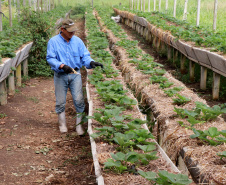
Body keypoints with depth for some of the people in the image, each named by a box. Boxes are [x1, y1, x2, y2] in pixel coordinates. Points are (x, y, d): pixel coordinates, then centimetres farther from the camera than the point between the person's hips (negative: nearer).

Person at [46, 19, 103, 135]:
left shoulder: (77, 41, 5)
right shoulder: (53, 42, -3)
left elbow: (85, 56, 3)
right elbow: (50, 58, -9)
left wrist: (91, 62, -19)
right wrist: (62, 66, -25)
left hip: (75, 74, 1)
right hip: (60, 76, -1)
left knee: (79, 100, -5)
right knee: (60, 101, 7)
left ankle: (79, 124, 7)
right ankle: (62, 124, 24)